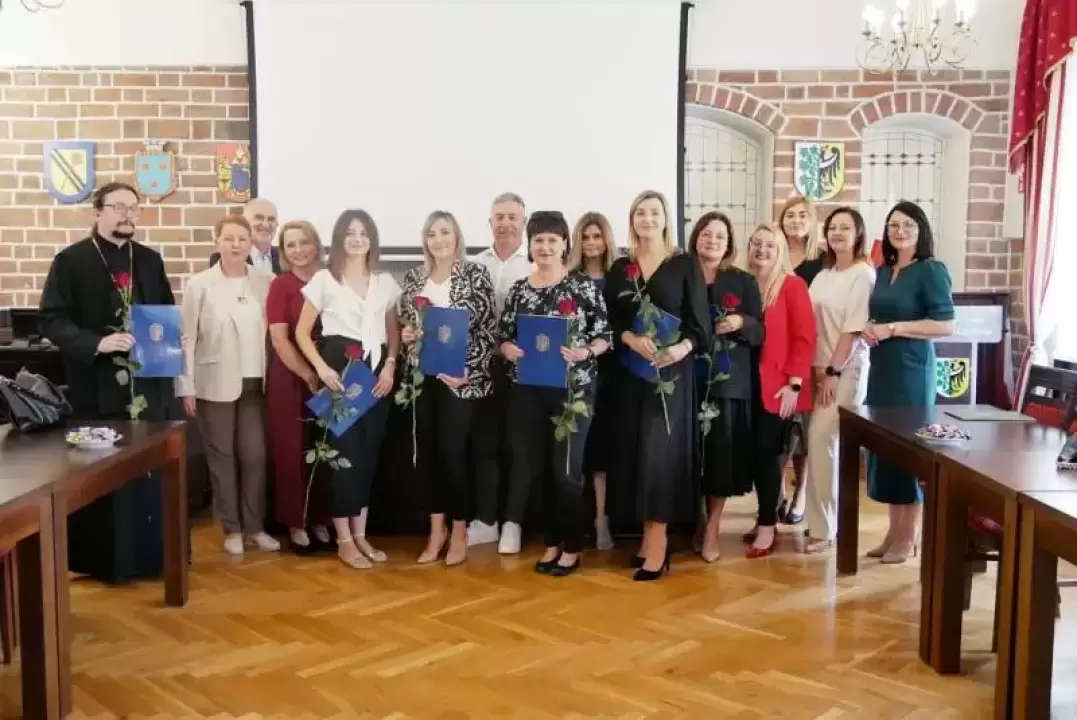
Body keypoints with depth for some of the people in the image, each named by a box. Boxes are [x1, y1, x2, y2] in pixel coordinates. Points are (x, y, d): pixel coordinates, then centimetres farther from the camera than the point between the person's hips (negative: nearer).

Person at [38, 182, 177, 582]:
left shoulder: (150, 260, 11)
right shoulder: (70, 261, -3)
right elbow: (52, 320, -10)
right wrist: (96, 343, -23)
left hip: (148, 384, 4)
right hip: (97, 389, -4)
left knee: (151, 472, 10)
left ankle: (151, 554, 21)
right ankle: (102, 559, 14)